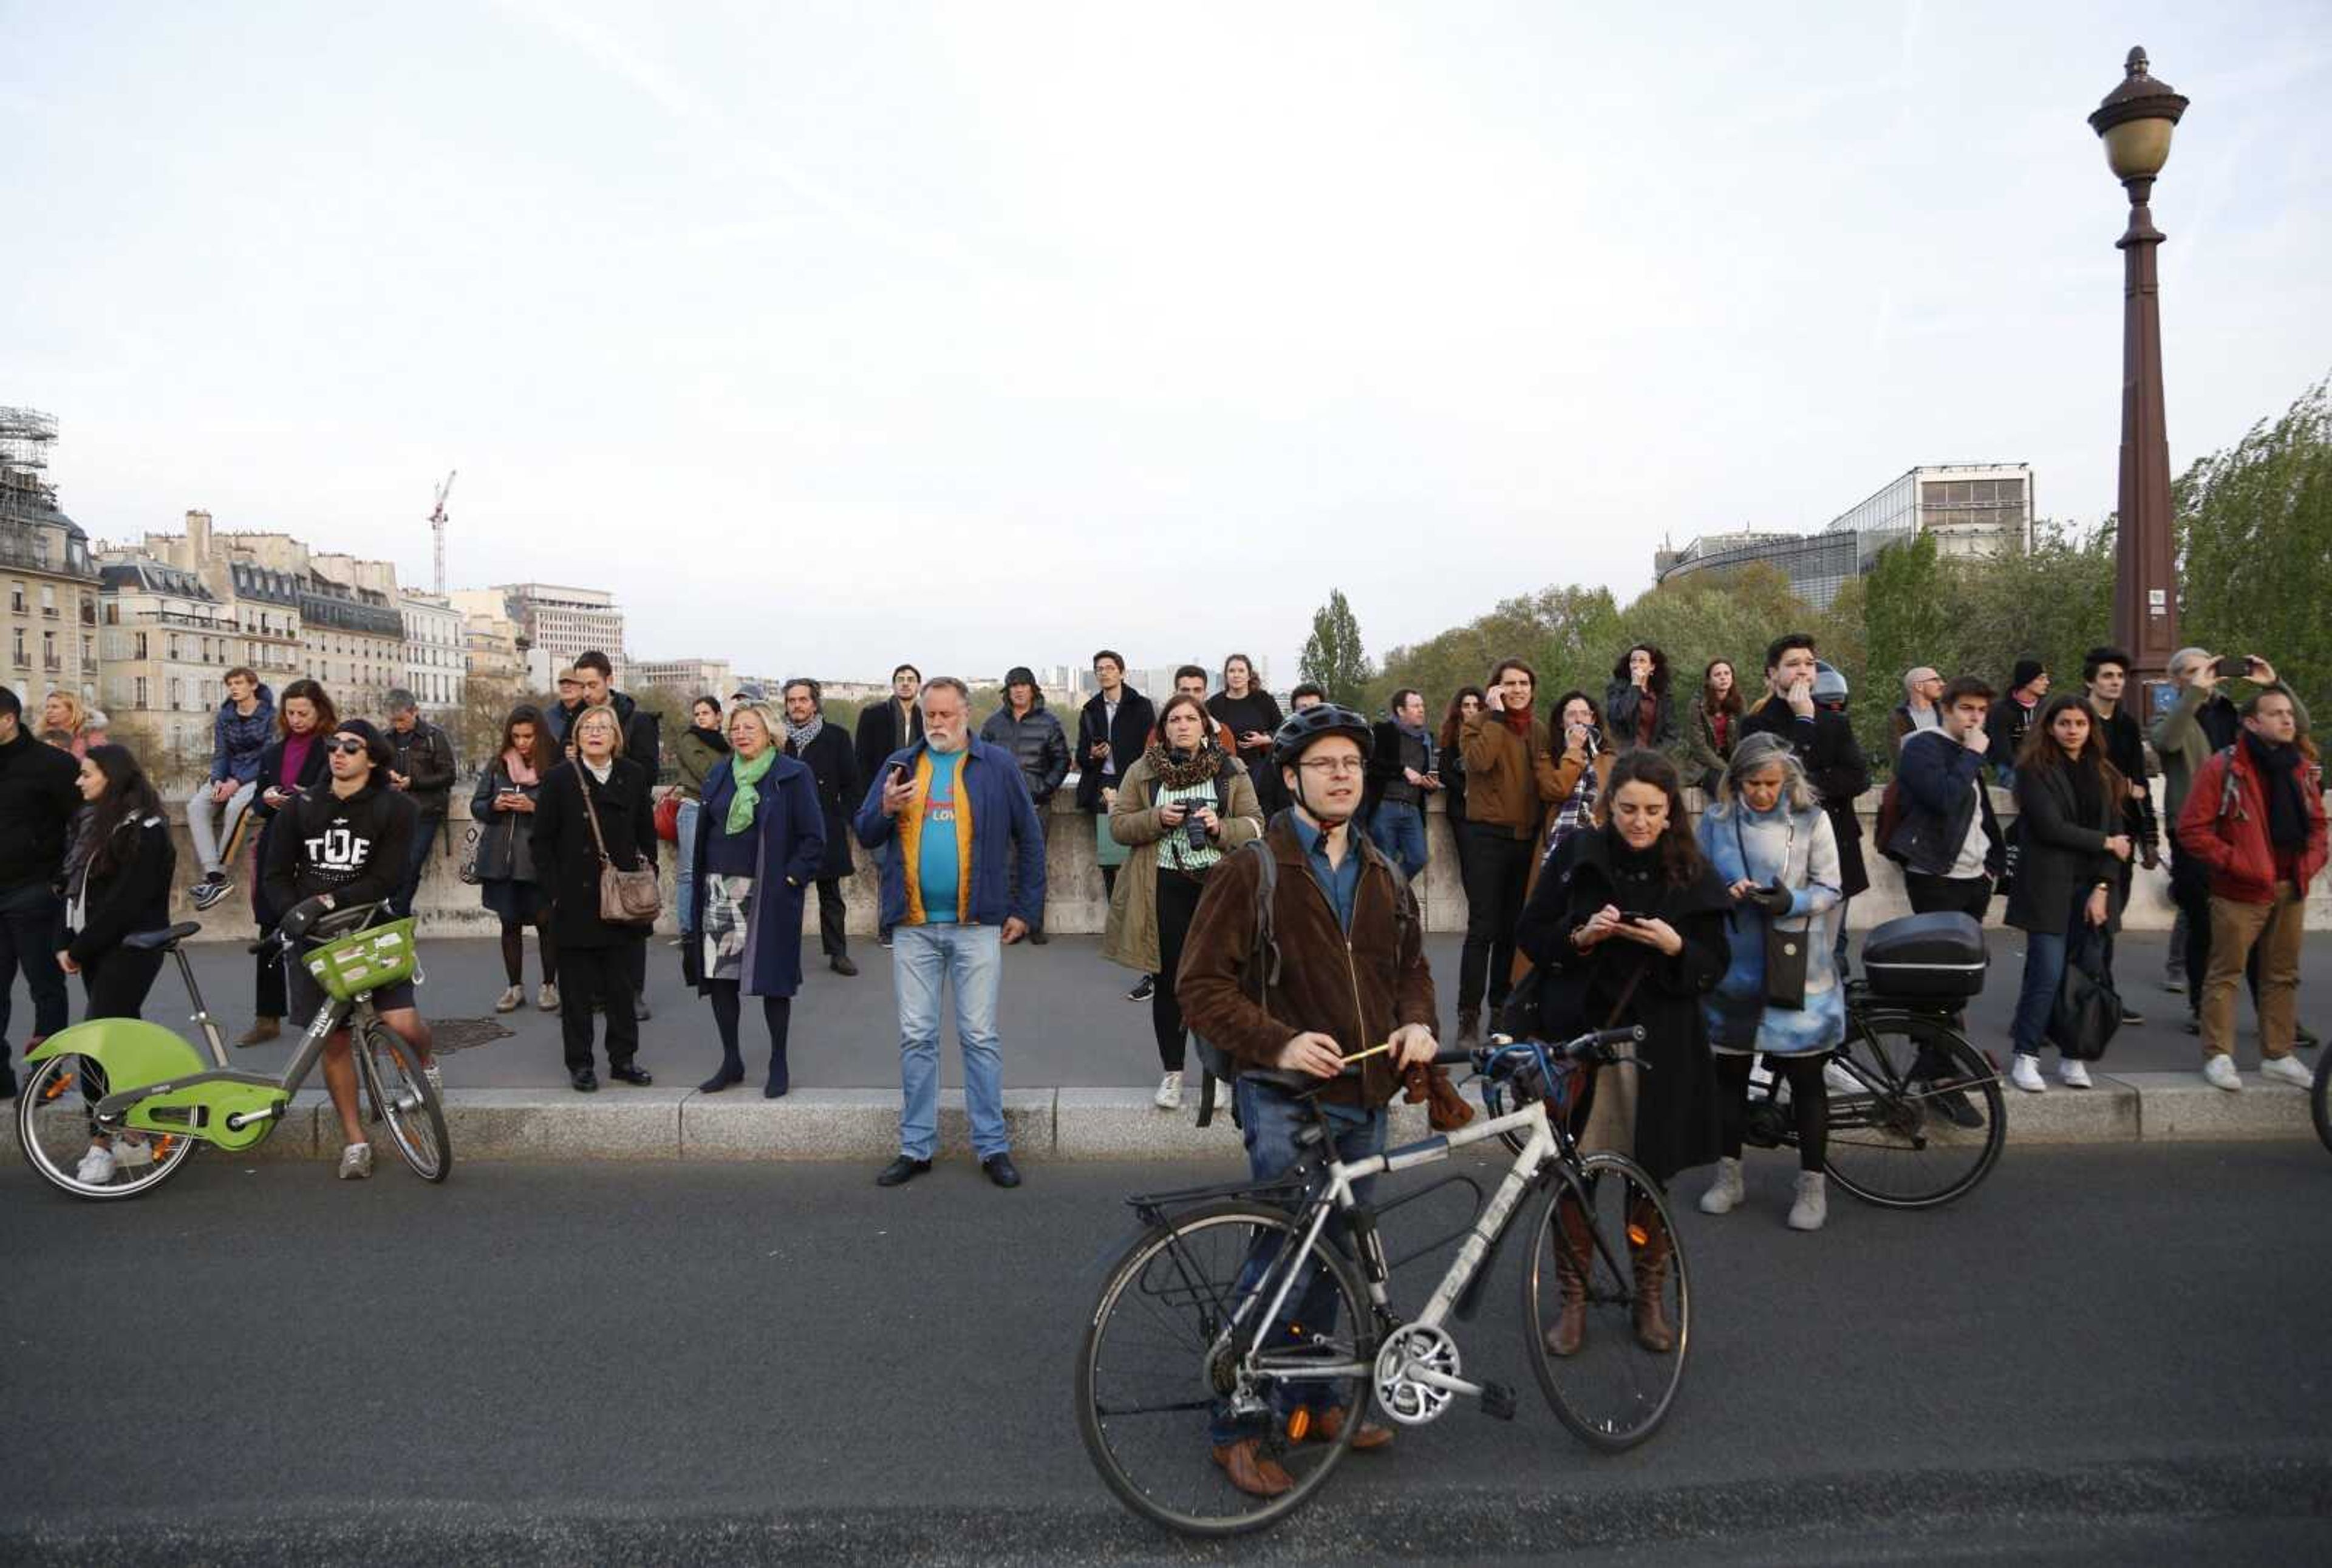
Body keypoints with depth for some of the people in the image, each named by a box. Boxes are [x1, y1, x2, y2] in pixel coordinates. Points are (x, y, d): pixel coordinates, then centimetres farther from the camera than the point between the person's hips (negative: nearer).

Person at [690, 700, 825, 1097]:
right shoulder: (720, 774, 12)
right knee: (719, 977, 5)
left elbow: (813, 836, -6)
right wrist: (702, 878, 8)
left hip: (771, 895, -5)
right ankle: (731, 1062, 20)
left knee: (773, 979, 1)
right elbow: (705, 829, 17)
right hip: (720, 891, 5)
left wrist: (792, 878, -13)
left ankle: (779, 1066, 14)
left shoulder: (793, 775, -4)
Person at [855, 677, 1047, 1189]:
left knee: (980, 1037, 3)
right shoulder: (899, 765, 9)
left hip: (977, 925, -2)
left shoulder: (997, 766, 2)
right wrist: (885, 809, -14)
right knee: (916, 1037, 8)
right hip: (913, 924, 2)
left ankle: (993, 1146, 14)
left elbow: (1030, 839, 5)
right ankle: (916, 1147, 19)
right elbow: (865, 834, 8)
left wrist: (1024, 909, 3)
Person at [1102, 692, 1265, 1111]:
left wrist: (1220, 827, -15)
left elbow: (1255, 825, 4)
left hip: (1217, 885, 0)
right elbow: (1118, 824, 4)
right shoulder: (1143, 771, 6)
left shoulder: (1231, 771, 6)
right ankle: (1172, 1072, 19)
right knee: (1169, 981, 6)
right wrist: (1157, 819, -13)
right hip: (1164, 888, 0)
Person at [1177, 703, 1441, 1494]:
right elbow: (1201, 985, -11)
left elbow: (1412, 966, 23)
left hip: (1364, 1097, 7)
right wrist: (1278, 1042, -23)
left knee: (1334, 1254, 16)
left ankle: (1307, 1397, 34)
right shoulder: (1251, 872, -9)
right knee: (1286, 1259, -10)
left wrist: (1417, 1022, 2)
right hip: (1285, 1099, -6)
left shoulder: (1383, 878, 12)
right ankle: (1235, 1426, 8)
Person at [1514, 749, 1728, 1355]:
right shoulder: (1578, 856, -1)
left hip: (1658, 1043, 1)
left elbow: (1715, 964, 3)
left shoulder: (1691, 873, 1)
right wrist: (1581, 936, -16)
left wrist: (1675, 947, -17)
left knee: (1651, 1173, 10)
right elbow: (1530, 935, 2)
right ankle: (1573, 1300, 22)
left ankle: (1649, 1298, 31)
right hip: (1577, 1033, -1)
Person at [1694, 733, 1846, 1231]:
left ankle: (1812, 1184, 20)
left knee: (1805, 1077, 5)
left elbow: (1830, 890, -3)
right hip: (1733, 966, 2)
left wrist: (1791, 902, -22)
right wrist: (1727, 892, -15)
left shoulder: (1811, 820, -5)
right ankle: (1729, 1175, 26)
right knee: (1730, 1072, 11)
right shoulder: (1715, 820, 0)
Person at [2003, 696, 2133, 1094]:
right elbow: (2050, 827, -12)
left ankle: (2072, 1057, 14)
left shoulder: (2103, 776, 13)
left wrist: (2103, 888, -4)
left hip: (2092, 888, 5)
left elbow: (2116, 832, 7)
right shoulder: (2033, 770, -2)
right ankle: (2026, 1056, 1)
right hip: (2048, 887, -5)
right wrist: (2105, 843, -3)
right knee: (2048, 974, -8)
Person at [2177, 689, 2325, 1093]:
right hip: (2241, 892, -6)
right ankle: (2218, 1055, 6)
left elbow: (2317, 823, 19)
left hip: (2291, 890, 7)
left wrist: (2311, 862, 2)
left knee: (2283, 975, 14)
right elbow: (2192, 829, -13)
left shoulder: (2304, 768, 8)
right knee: (2225, 972, 0)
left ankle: (2278, 1056, 25)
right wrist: (2236, 863, -16)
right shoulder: (2223, 768, -12)